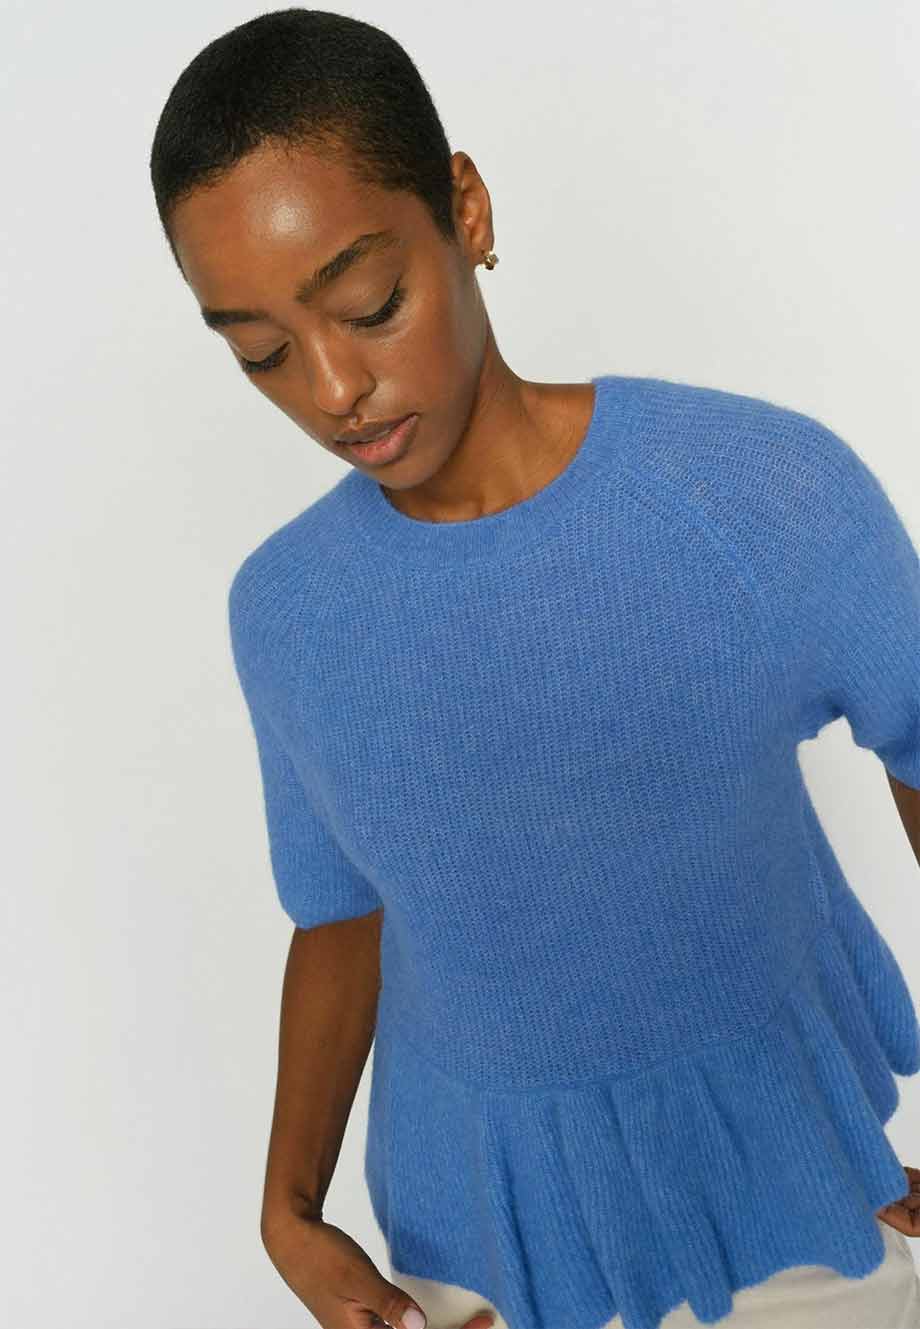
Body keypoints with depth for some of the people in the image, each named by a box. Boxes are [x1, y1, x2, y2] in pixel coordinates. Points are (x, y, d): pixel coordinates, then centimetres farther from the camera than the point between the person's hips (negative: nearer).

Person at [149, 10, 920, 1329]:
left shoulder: (776, 489, -20)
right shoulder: (284, 611, -9)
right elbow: (343, 914, 3)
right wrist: (291, 1212, -7)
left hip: (782, 1153, -1)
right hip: (486, 1209, 2)